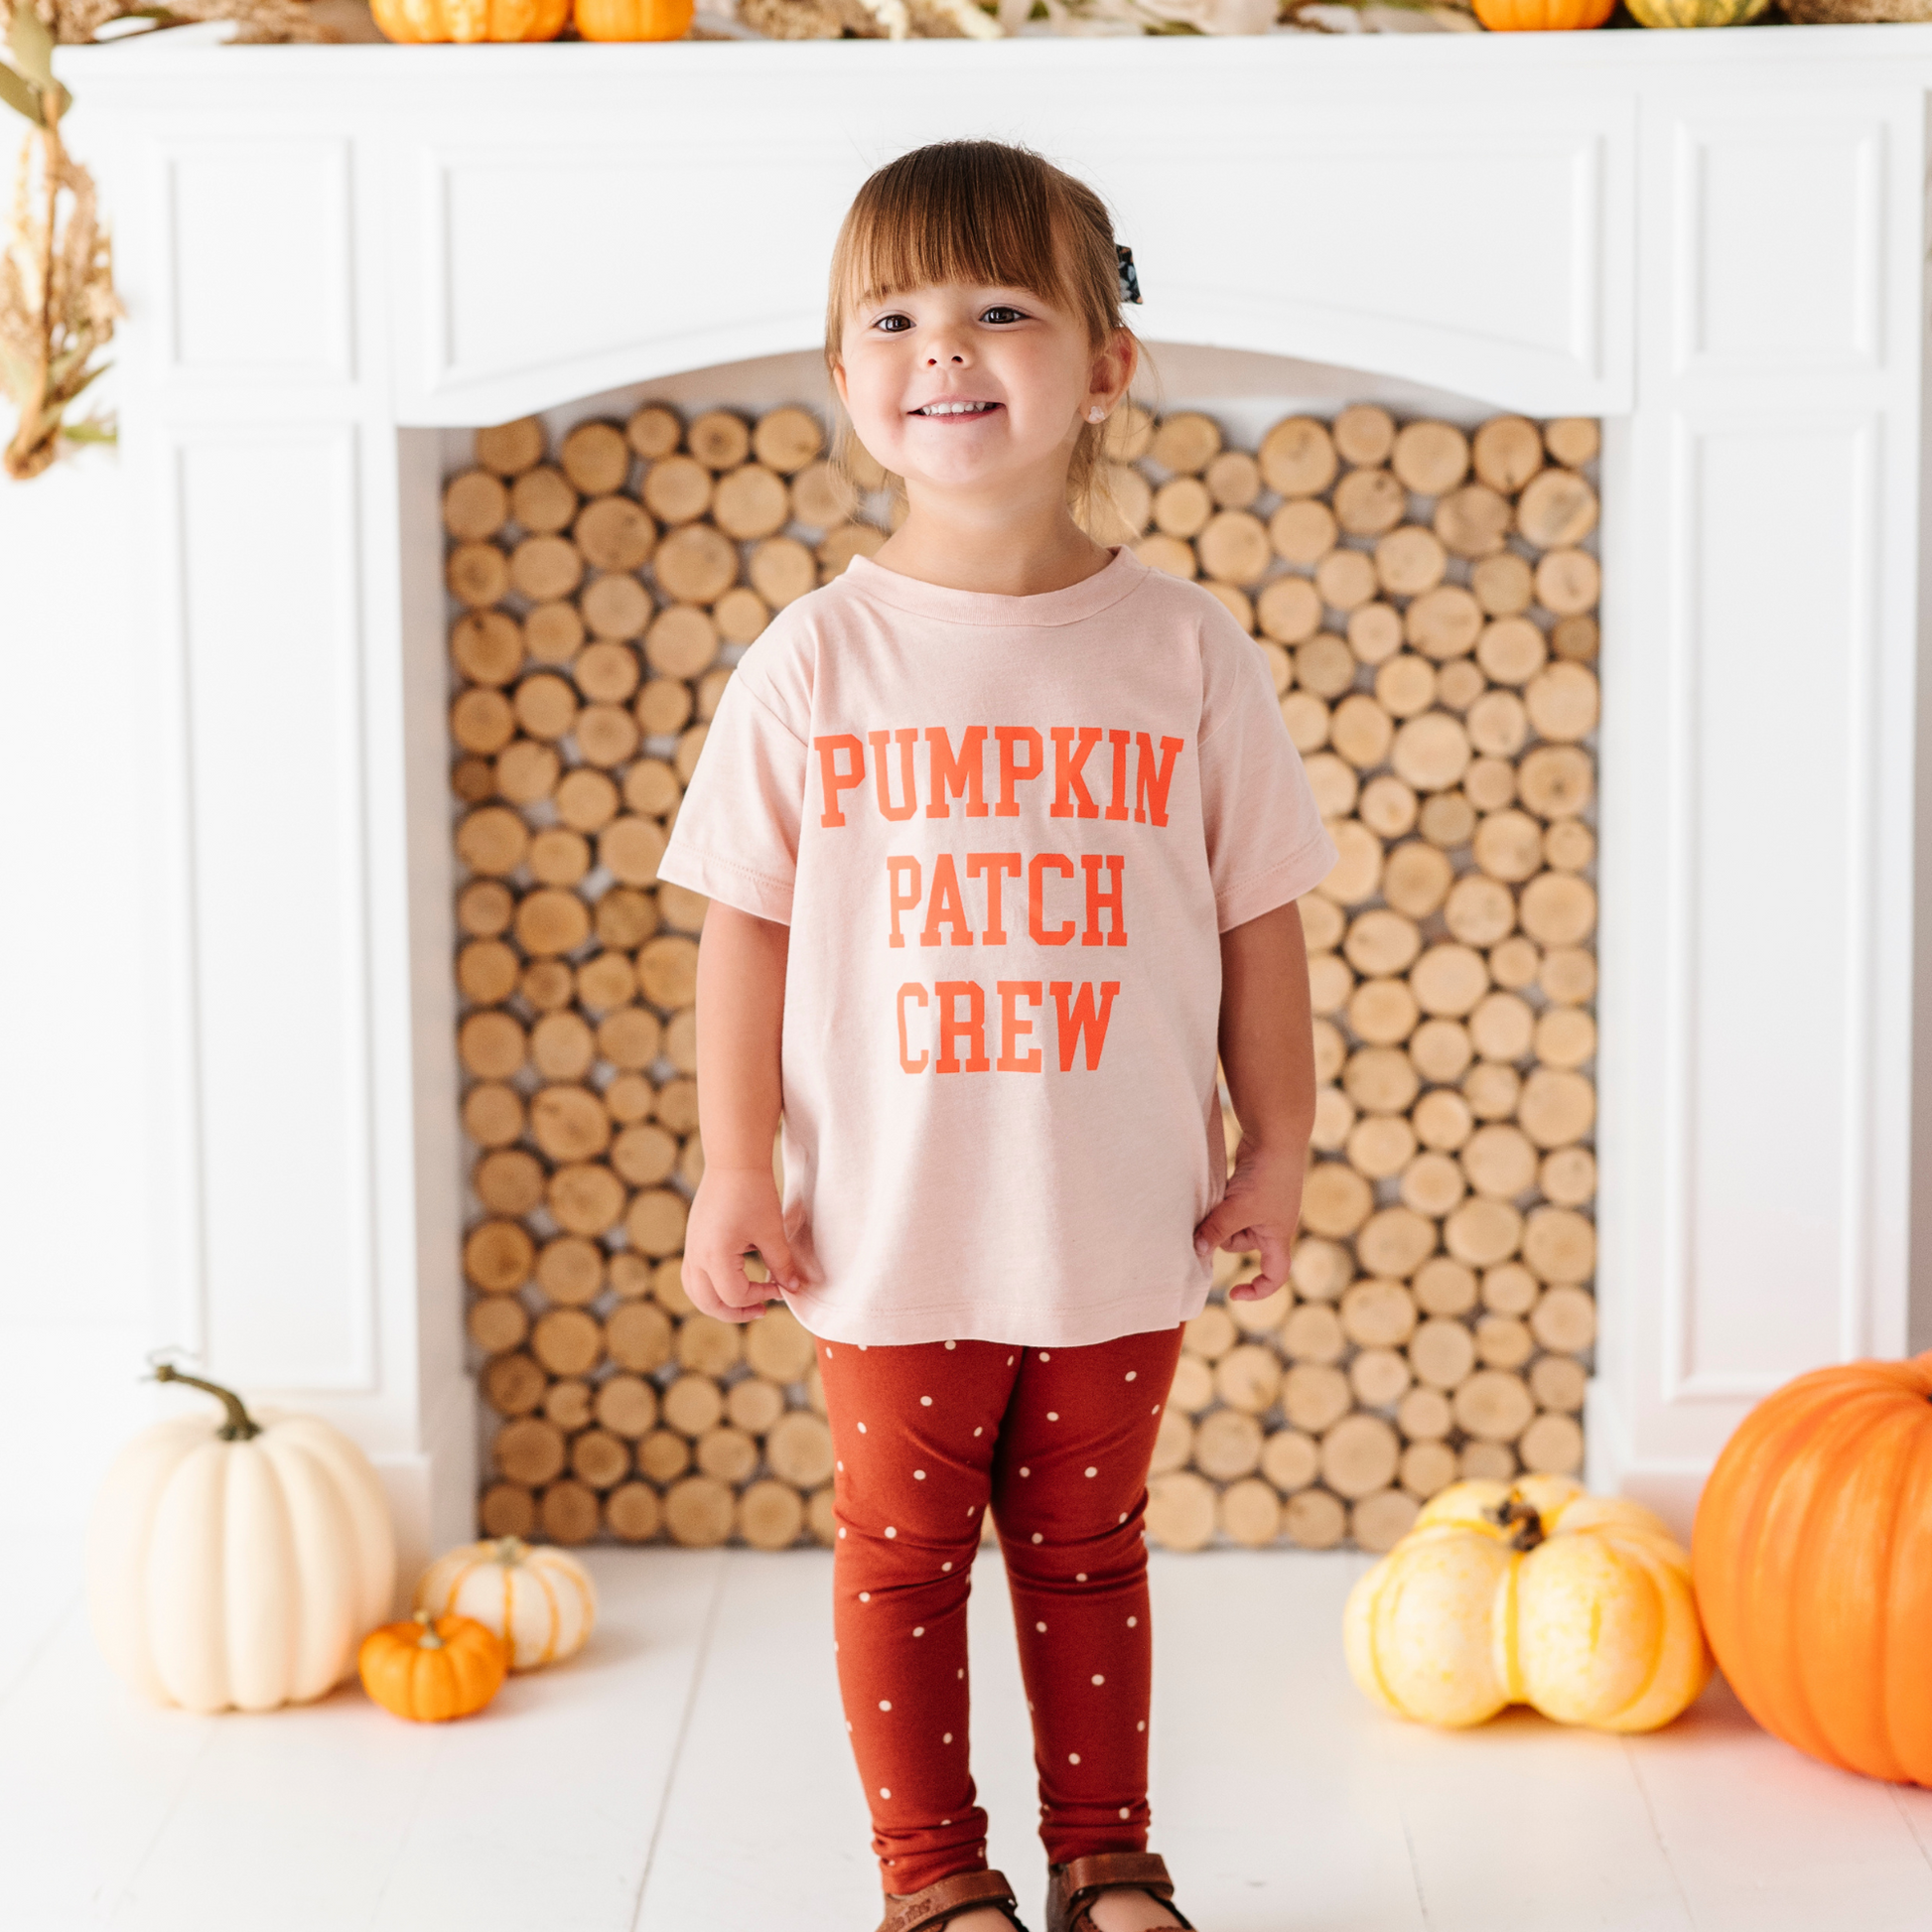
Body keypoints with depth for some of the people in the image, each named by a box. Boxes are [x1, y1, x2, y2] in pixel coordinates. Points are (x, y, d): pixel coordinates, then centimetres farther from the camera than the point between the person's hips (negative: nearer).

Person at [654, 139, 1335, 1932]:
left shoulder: (1186, 655, -5)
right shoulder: (816, 661, -6)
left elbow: (1257, 920, 2)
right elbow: (748, 927, -2)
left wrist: (1274, 1149, 3)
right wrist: (735, 1173, -4)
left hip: (1121, 1233, 1)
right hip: (891, 1233, 0)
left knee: (1084, 1548, 15)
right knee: (903, 1551, 11)